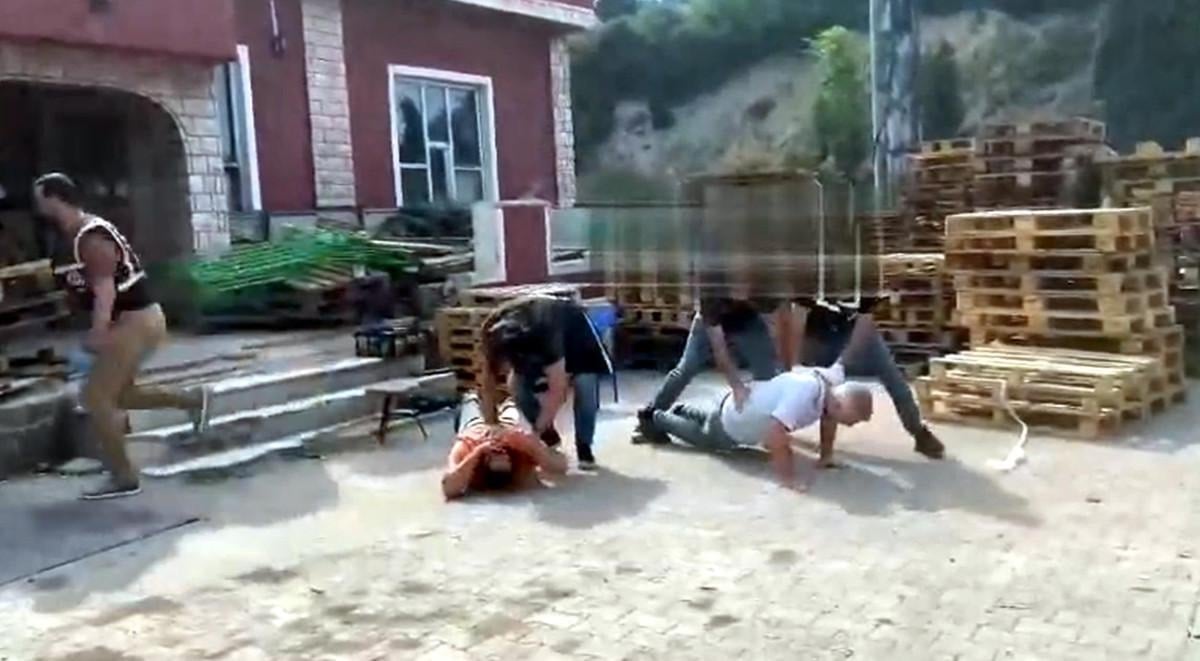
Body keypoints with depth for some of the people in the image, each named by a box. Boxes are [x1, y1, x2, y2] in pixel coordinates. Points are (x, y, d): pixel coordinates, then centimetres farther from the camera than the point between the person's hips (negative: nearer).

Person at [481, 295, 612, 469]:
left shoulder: (546, 334, -45)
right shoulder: (494, 334, -32)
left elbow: (557, 392, -39)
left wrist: (535, 433, -35)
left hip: (573, 328, -4)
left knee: (584, 385, -23)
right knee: (518, 385, -14)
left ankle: (583, 445, -3)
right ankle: (548, 436, 5)